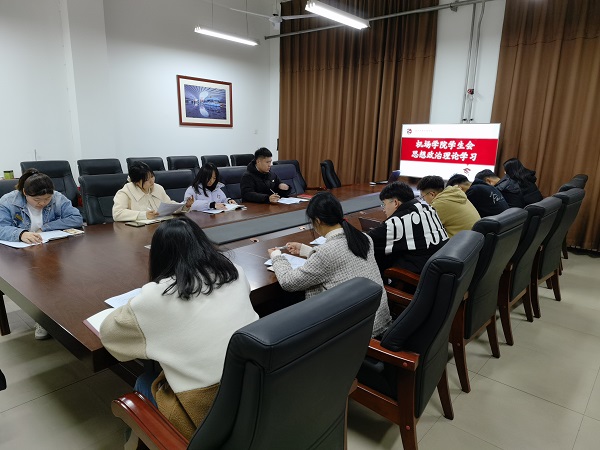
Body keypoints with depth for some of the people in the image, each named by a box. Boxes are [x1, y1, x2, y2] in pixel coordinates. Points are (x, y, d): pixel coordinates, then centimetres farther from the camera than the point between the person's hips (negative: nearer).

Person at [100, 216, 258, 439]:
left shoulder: (157, 295, -14)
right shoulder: (235, 273, -1)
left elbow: (108, 331, 3)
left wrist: (136, 305, 19)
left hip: (207, 411, -5)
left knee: (143, 383, 24)